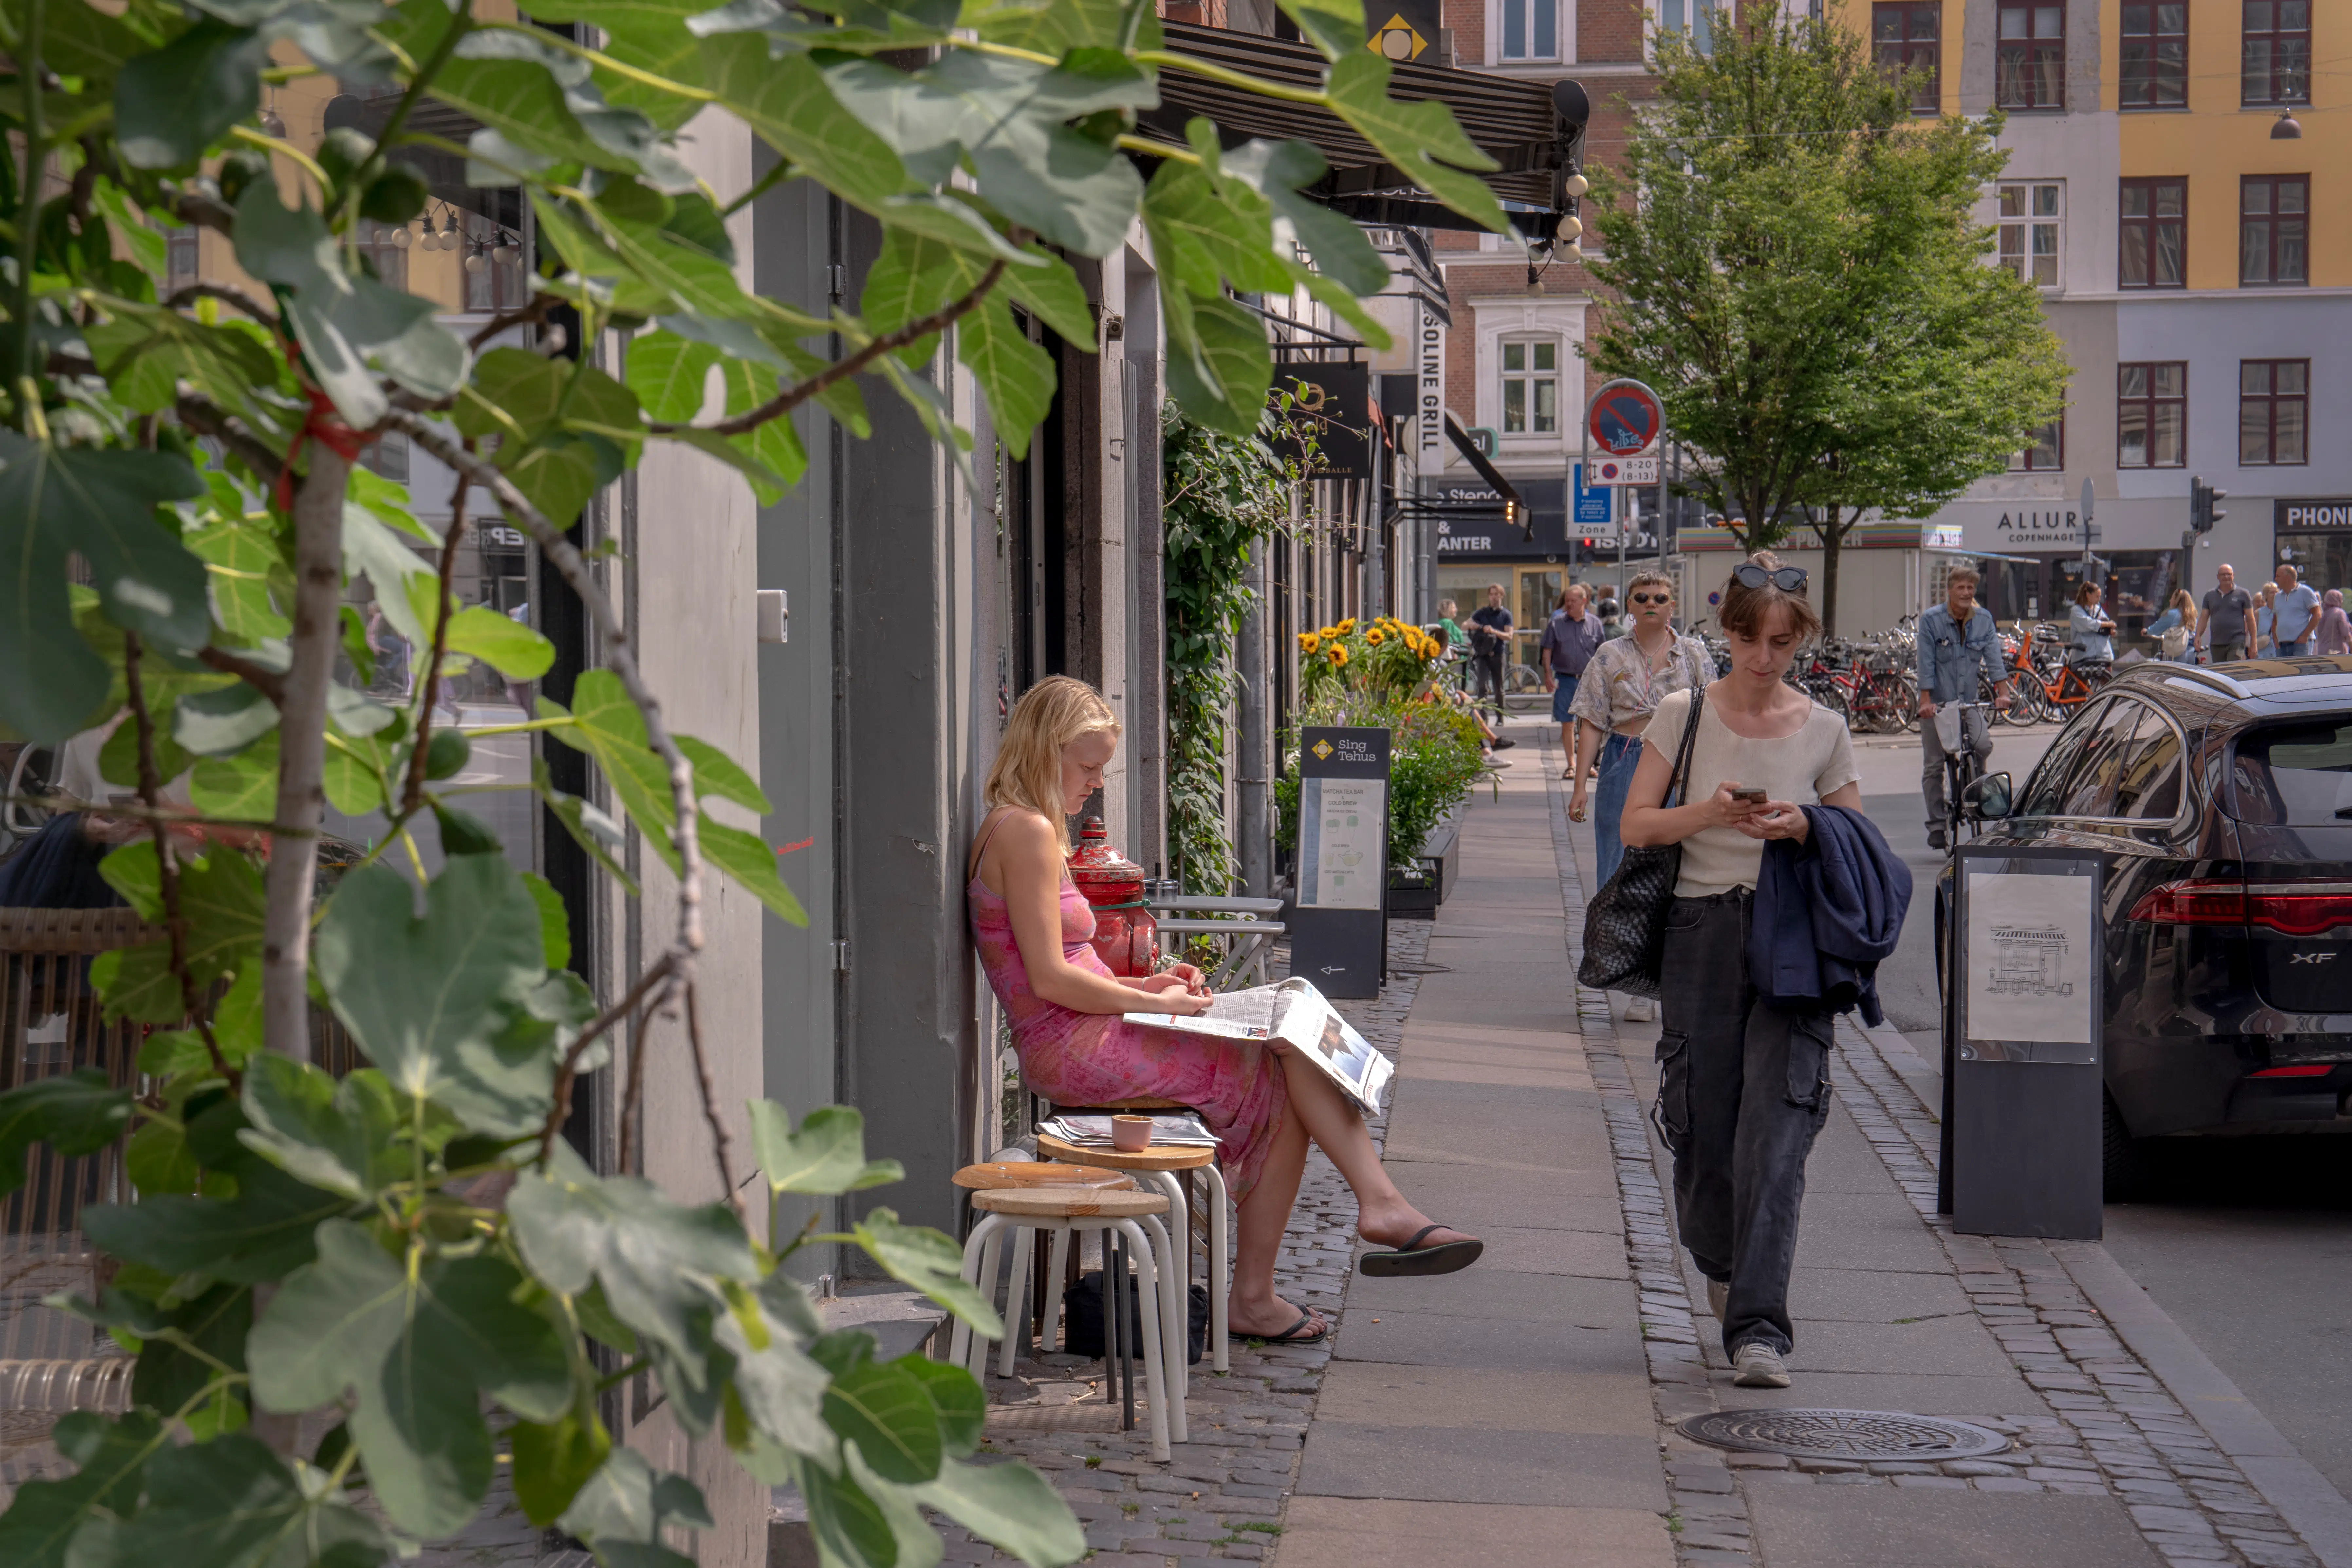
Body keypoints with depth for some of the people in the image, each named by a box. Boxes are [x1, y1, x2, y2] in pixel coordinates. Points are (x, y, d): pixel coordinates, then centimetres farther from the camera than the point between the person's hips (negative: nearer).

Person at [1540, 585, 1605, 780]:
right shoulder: (1556, 623, 4)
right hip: (1565, 679, 0)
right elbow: (1547, 650, 5)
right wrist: (1548, 674, -4)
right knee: (1567, 724, 2)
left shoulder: (1594, 623, 5)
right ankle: (1571, 765, 10)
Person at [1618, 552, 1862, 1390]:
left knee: (1776, 1134, -12)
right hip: (1702, 936, 1)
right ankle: (1724, 1266, 35)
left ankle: (1758, 1326, -14)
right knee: (1703, 1128, 5)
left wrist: (1801, 829, -10)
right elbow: (1636, 825, 3)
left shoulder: (1824, 730, 8)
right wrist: (1708, 813, -15)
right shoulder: (1684, 716, 6)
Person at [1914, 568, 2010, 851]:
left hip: (1970, 702, 2)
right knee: (1934, 765, -1)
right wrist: (1926, 701, -20)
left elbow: (1993, 658, -4)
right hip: (1937, 703, -2)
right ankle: (1936, 825, 8)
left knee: (1983, 745, -19)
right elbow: (1926, 664, -11)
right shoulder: (1931, 620, -7)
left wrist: (2002, 693, -16)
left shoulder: (1984, 619, 2)